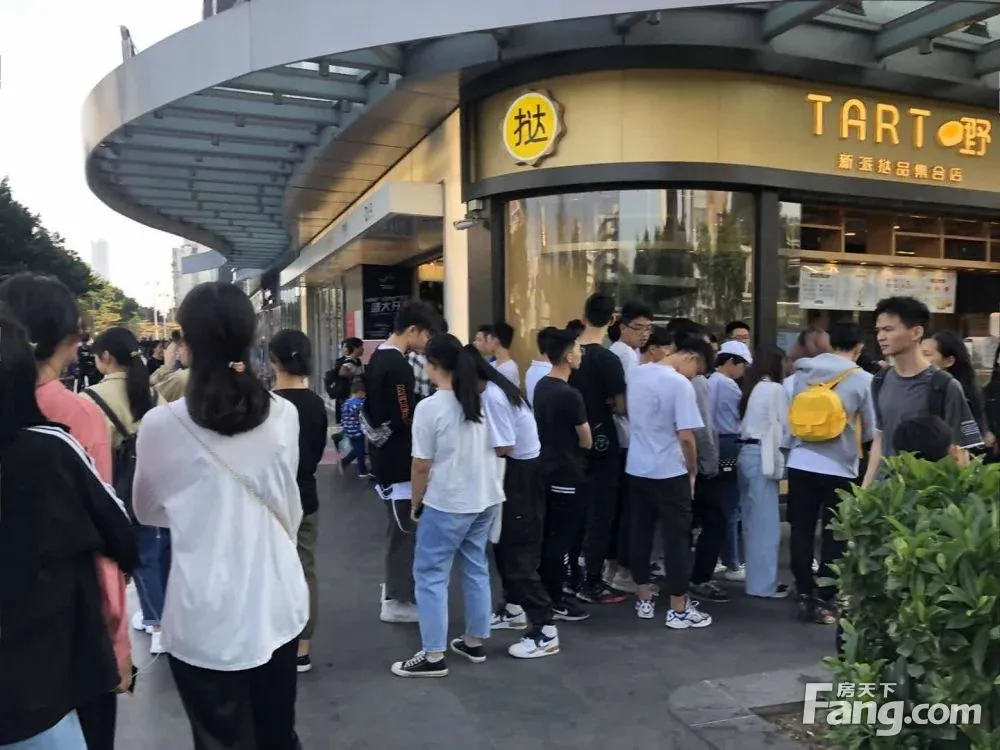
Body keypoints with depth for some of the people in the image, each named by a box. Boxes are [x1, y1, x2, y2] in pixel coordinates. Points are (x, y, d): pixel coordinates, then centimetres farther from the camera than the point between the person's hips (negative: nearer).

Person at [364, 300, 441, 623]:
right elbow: (405, 420, -23)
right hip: (400, 462, -10)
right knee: (405, 529, 1)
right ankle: (397, 602, 12)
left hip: (386, 458, 10)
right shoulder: (398, 367, -22)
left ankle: (396, 590, 31)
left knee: (400, 527, 19)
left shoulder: (378, 358, 10)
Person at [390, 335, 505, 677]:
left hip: (447, 504, -7)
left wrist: (415, 505, 2)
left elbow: (422, 466, -11)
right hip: (486, 499, 7)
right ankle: (475, 642, 28)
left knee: (430, 575, 4)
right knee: (476, 569, 17)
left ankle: (433, 656, 9)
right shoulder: (483, 400, 3)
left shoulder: (429, 407, -15)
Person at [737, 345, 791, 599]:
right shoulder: (775, 389, -8)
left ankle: (755, 577, 20)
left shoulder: (751, 388, 14)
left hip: (746, 453, 8)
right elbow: (786, 425, -5)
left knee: (753, 520, 13)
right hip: (762, 456, -8)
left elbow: (745, 422, 10)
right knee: (766, 522, -2)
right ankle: (763, 584, 3)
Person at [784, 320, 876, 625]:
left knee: (801, 531, 11)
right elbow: (872, 431, 4)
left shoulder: (799, 374, 4)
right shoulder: (863, 380, -4)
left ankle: (804, 595, 18)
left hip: (800, 463, 3)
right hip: (840, 468, -3)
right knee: (834, 536, 8)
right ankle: (825, 600, 12)